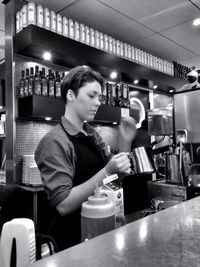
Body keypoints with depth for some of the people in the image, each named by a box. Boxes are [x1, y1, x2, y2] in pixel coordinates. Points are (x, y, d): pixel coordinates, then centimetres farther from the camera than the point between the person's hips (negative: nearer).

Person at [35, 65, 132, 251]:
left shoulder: (92, 134, 2)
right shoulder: (54, 142, -21)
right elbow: (63, 205, -26)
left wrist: (120, 166, -8)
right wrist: (107, 171, -31)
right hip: (71, 241, -7)